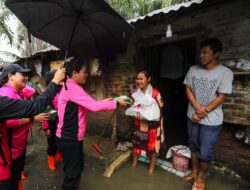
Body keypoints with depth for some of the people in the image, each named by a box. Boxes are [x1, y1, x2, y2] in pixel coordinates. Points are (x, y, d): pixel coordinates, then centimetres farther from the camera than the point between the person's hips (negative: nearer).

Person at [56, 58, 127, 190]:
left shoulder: (71, 87, 12)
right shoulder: (72, 87, -22)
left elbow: (87, 106, 13)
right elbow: (94, 106, -27)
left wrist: (103, 101, 5)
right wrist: (116, 103, -16)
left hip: (71, 136, 10)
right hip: (69, 139, -10)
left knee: (77, 167, 24)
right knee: (73, 171, 8)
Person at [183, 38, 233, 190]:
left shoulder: (225, 73, -12)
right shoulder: (193, 70, 0)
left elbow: (221, 97, -13)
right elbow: (188, 89, 0)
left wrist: (202, 113, -14)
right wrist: (197, 108, -13)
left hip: (211, 120, -4)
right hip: (193, 116, 4)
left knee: (205, 152, 7)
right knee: (194, 146, 18)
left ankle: (201, 177, 34)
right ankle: (195, 171, 41)